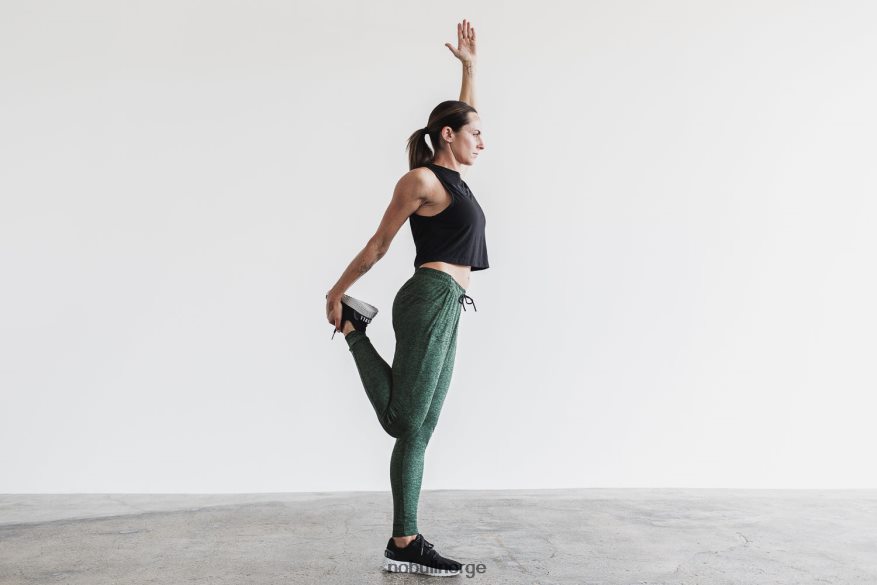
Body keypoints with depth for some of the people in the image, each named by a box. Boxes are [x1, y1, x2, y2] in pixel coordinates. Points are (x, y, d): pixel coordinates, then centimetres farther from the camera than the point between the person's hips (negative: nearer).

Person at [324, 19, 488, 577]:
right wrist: (336, 292, 3)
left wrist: (470, 64, 37)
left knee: (418, 430, 6)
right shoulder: (421, 180, -4)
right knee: (403, 420, -10)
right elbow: (378, 244, -1)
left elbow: (466, 114, 35)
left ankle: (405, 544, 9)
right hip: (430, 301, -8)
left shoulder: (451, 175, 19)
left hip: (445, 309, 8)